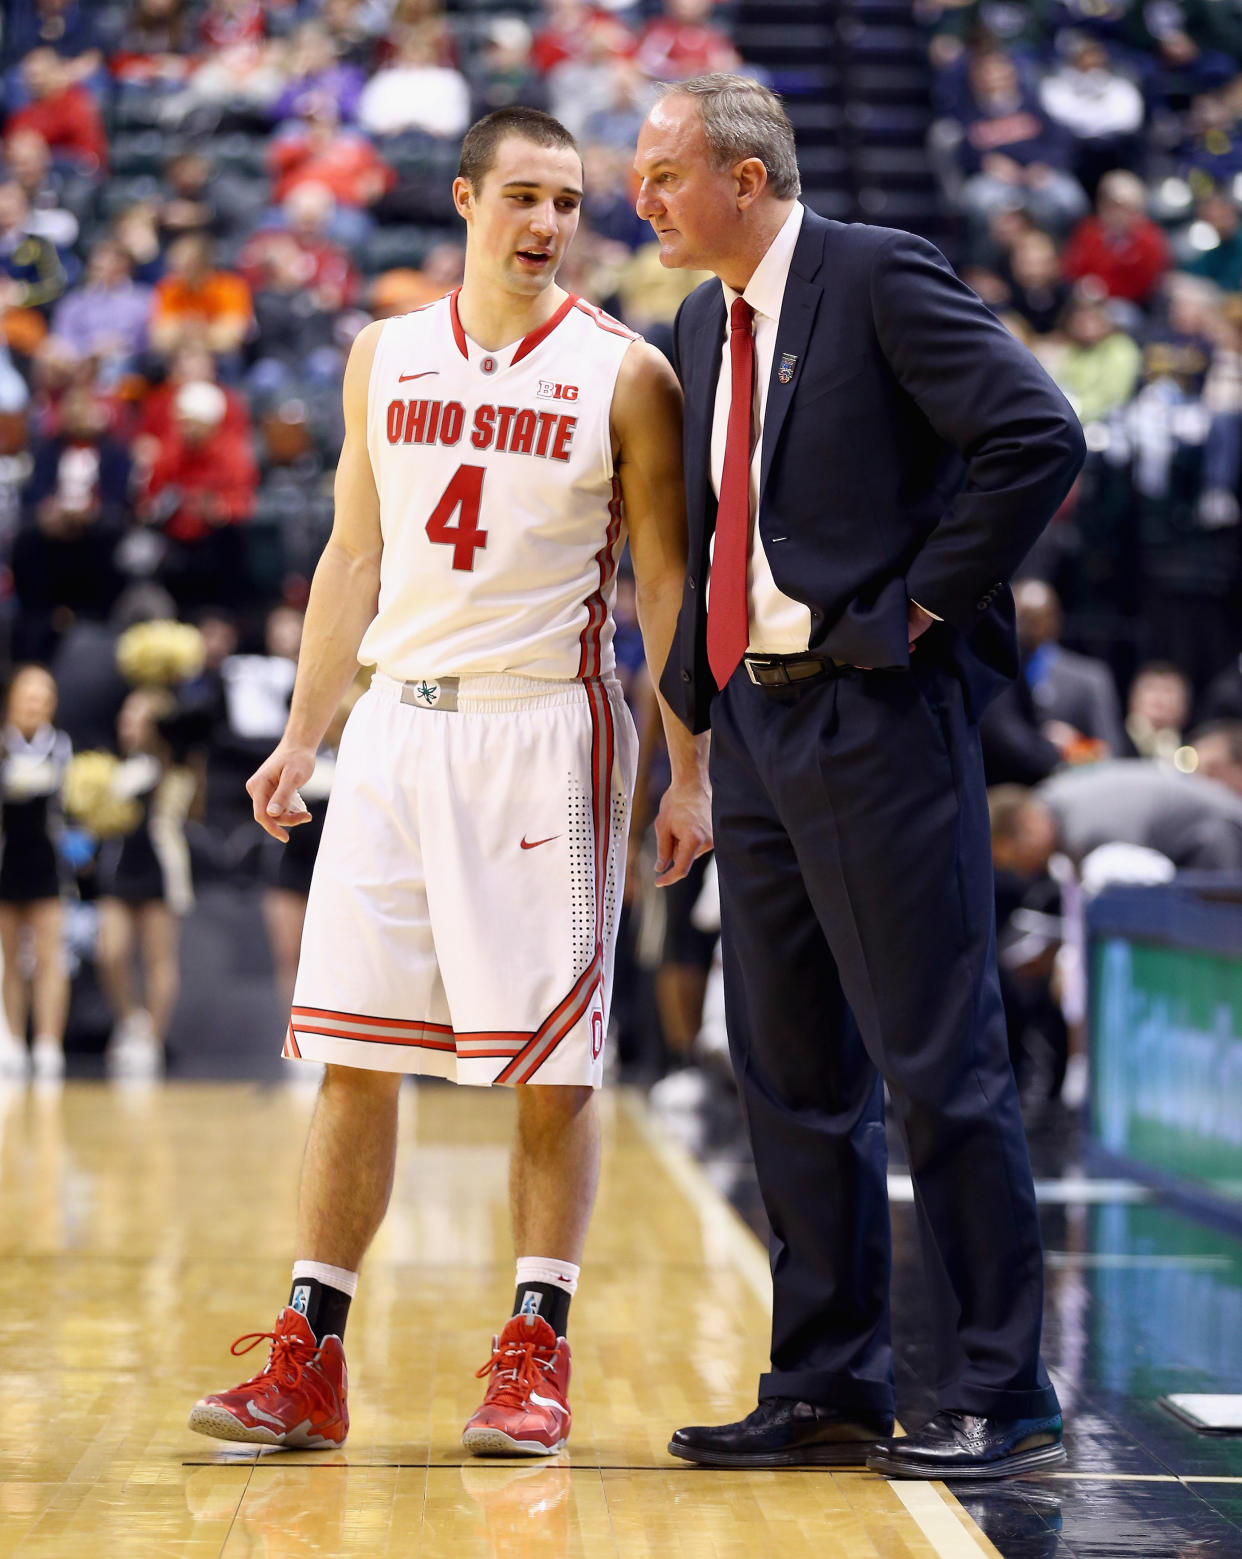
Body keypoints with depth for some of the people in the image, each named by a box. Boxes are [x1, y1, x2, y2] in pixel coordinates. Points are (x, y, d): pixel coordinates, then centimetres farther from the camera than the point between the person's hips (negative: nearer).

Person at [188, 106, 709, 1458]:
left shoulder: (621, 372, -1)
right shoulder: (386, 357, 10)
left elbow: (669, 580, -1)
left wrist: (689, 773, -6)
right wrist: (302, 736, 12)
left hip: (546, 727, -3)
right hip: (398, 723, 4)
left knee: (549, 1061, -2)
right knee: (351, 1054, 3)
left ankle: (534, 1354, 7)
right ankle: (308, 1364, 8)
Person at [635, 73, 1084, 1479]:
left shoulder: (881, 278, -8)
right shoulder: (703, 326, 16)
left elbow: (1039, 437, -17)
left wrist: (918, 609, -14)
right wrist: (698, 701, 14)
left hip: (877, 717, -8)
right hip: (754, 720, 9)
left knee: (939, 1065, -5)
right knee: (789, 1072, 11)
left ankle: (999, 1397, 2)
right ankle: (827, 1389, 19)